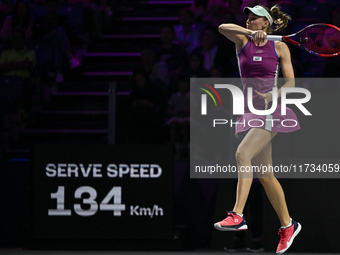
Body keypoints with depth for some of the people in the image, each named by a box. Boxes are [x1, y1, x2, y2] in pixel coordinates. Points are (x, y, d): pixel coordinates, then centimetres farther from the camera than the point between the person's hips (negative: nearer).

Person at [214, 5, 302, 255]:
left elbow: (290, 82, -1)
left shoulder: (279, 47, 2)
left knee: (243, 153, -26)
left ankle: (237, 216, -31)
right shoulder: (243, 41, 9)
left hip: (271, 110, -5)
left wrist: (273, 96, -19)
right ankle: (287, 225, 19)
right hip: (250, 111, 5)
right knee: (264, 175, 7)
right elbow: (223, 27, -10)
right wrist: (251, 33, -22)